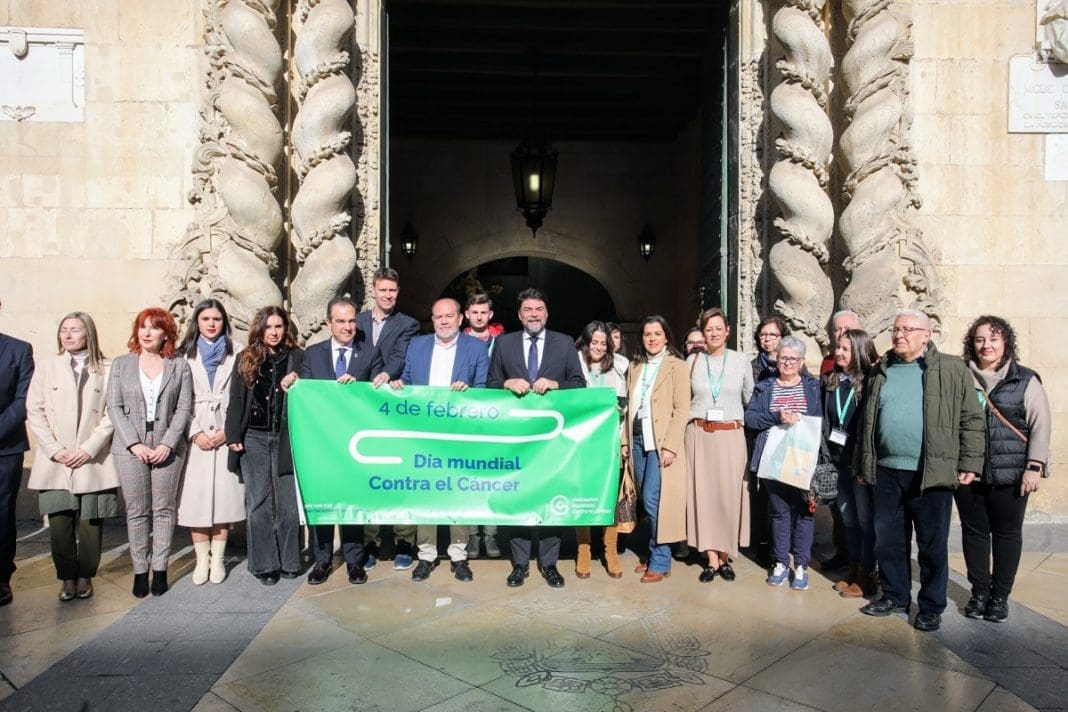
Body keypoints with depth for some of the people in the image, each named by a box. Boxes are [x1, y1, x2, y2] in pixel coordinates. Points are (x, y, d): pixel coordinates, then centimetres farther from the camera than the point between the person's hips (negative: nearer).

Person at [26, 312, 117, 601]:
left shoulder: (107, 369, 3)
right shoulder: (47, 366, 8)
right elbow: (34, 410, 4)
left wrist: (89, 448, -9)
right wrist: (54, 449, -5)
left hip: (93, 461, -1)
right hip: (55, 461, 1)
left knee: (90, 522, 1)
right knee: (59, 523, -1)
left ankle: (85, 577, 16)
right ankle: (67, 578, 14)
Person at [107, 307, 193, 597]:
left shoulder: (179, 366, 5)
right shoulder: (121, 364, 8)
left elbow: (184, 408, 0)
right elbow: (114, 407, 2)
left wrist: (167, 444, -10)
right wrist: (134, 444, -8)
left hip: (168, 447, -1)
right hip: (131, 448, 1)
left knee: (163, 509, 3)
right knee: (136, 511, 4)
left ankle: (160, 569, 11)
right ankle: (139, 570, 12)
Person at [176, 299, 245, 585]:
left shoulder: (236, 354, 7)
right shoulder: (185, 355, 10)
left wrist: (228, 431, -7)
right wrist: (196, 432, -7)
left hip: (227, 435, -1)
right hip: (195, 436, 1)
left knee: (224, 495, -2)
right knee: (196, 498, -1)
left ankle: (218, 558, 8)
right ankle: (201, 559, 9)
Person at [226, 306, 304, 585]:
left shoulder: (298, 357, 4)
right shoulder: (246, 359, 7)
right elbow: (236, 400, 6)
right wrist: (233, 436, 0)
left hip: (286, 438, -1)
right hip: (254, 438, 1)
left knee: (288, 503, 3)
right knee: (258, 504, 4)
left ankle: (289, 561, 15)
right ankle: (264, 564, 13)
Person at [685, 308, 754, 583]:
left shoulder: (741, 360, 3)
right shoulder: (693, 361, 4)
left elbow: (750, 398, 13)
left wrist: (741, 419, 11)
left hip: (731, 435, -1)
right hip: (698, 434, 1)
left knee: (729, 495, 1)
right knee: (703, 493, 3)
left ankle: (725, 556, 16)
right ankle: (712, 558, 13)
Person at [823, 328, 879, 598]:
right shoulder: (830, 381, 7)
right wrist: (831, 447, 5)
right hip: (840, 460, 6)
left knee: (865, 518, 4)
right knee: (847, 517, 15)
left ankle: (866, 575, 15)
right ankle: (853, 570, 27)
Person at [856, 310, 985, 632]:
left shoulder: (952, 370, 0)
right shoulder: (880, 372, 11)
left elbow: (972, 420, -1)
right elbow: (865, 422, 14)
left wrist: (969, 463, -6)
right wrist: (863, 465, 12)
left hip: (932, 473, -4)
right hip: (885, 472, 4)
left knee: (932, 545, 7)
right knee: (888, 541, 12)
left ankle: (931, 607, 21)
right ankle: (895, 596, 28)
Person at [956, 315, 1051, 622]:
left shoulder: (1025, 380, 1)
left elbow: (1040, 425, 0)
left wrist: (1034, 467, -6)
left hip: (1010, 475, -1)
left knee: (1007, 533, 8)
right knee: (974, 531, 8)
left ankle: (1000, 595, 22)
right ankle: (979, 592, 22)